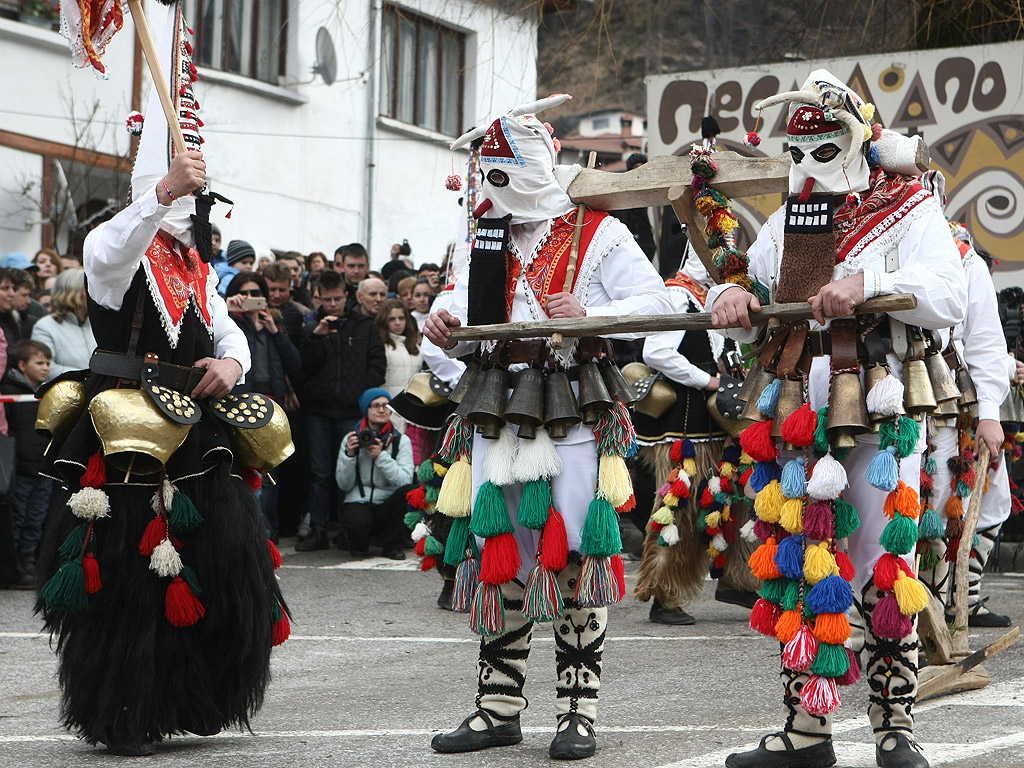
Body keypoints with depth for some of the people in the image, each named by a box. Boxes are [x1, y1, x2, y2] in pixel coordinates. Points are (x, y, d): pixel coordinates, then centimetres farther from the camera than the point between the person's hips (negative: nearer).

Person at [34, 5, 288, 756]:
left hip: (196, 435, 8)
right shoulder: (118, 249, -3)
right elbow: (113, 250, -28)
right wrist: (162, 192, -42)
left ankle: (191, 702, 20)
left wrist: (231, 362, -4)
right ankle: (122, 719, -1)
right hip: (130, 440, -7)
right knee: (130, 578, -8)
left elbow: (227, 330, 19)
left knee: (220, 568, 6)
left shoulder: (194, 262, 22)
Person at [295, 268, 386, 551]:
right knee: (320, 473, 2)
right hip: (318, 411, 1)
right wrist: (316, 337, -13)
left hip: (352, 411, -1)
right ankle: (317, 530, 6)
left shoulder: (364, 327, 11)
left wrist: (363, 394, -4)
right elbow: (302, 366, -1)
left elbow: (377, 363, 7)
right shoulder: (310, 328, 10)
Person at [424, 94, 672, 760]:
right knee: (499, 561, 6)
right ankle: (500, 706, 15)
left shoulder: (597, 235, 1)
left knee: (575, 558, -6)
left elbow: (657, 302, -7)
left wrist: (589, 314, -22)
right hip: (499, 421, 5)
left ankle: (579, 710, 2)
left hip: (573, 420, -5)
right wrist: (447, 330, -2)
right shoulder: (484, 240, 18)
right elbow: (468, 332, 22)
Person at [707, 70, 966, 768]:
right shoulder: (788, 221, 19)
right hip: (795, 422, 5)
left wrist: (868, 281, -26)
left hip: (880, 423, -5)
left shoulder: (910, 212, 2)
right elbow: (746, 302, 22)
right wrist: (733, 296, -2)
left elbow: (949, 297, -14)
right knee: (798, 566, 5)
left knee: (883, 572, -4)